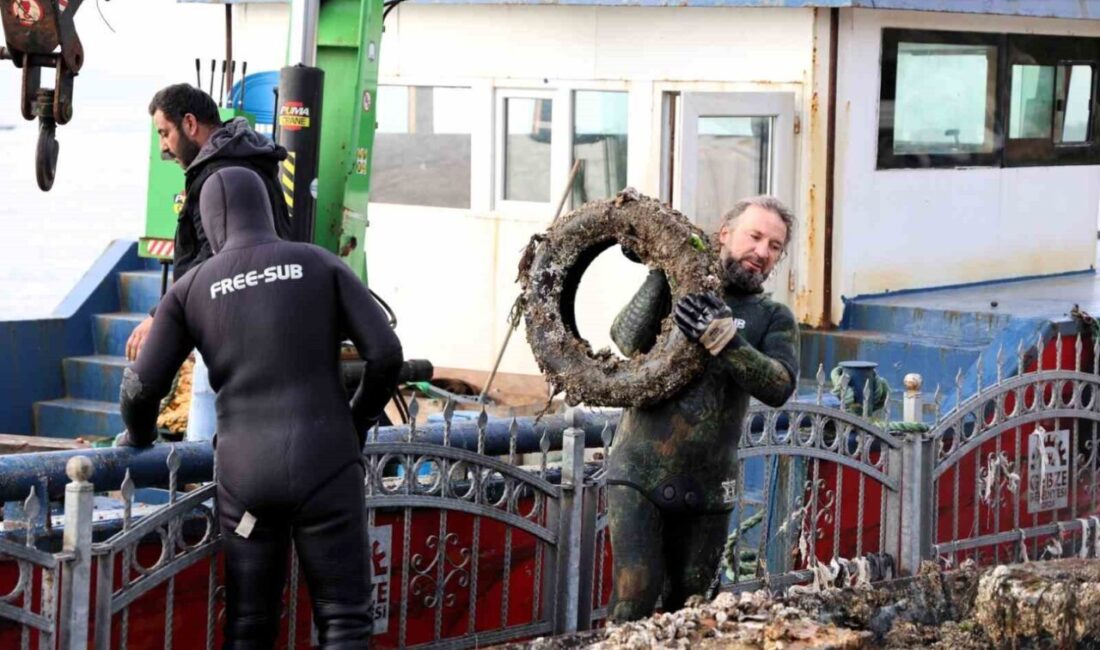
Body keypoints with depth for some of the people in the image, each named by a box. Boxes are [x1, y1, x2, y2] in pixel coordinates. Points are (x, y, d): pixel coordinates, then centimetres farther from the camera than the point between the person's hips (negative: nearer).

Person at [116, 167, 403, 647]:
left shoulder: (191, 288, 8)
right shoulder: (321, 265, 5)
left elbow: (142, 388, 3)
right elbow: (386, 353, -2)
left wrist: (138, 436, 25)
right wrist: (357, 422, 15)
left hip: (246, 475, 2)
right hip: (324, 468, -1)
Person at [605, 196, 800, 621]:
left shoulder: (773, 319, 9)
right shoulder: (676, 290, 6)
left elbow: (779, 387, -11)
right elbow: (627, 340, -12)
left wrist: (720, 337, -23)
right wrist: (662, 273, -17)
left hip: (706, 490, 3)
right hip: (640, 476, -2)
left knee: (686, 609, 9)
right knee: (634, 599, -13)